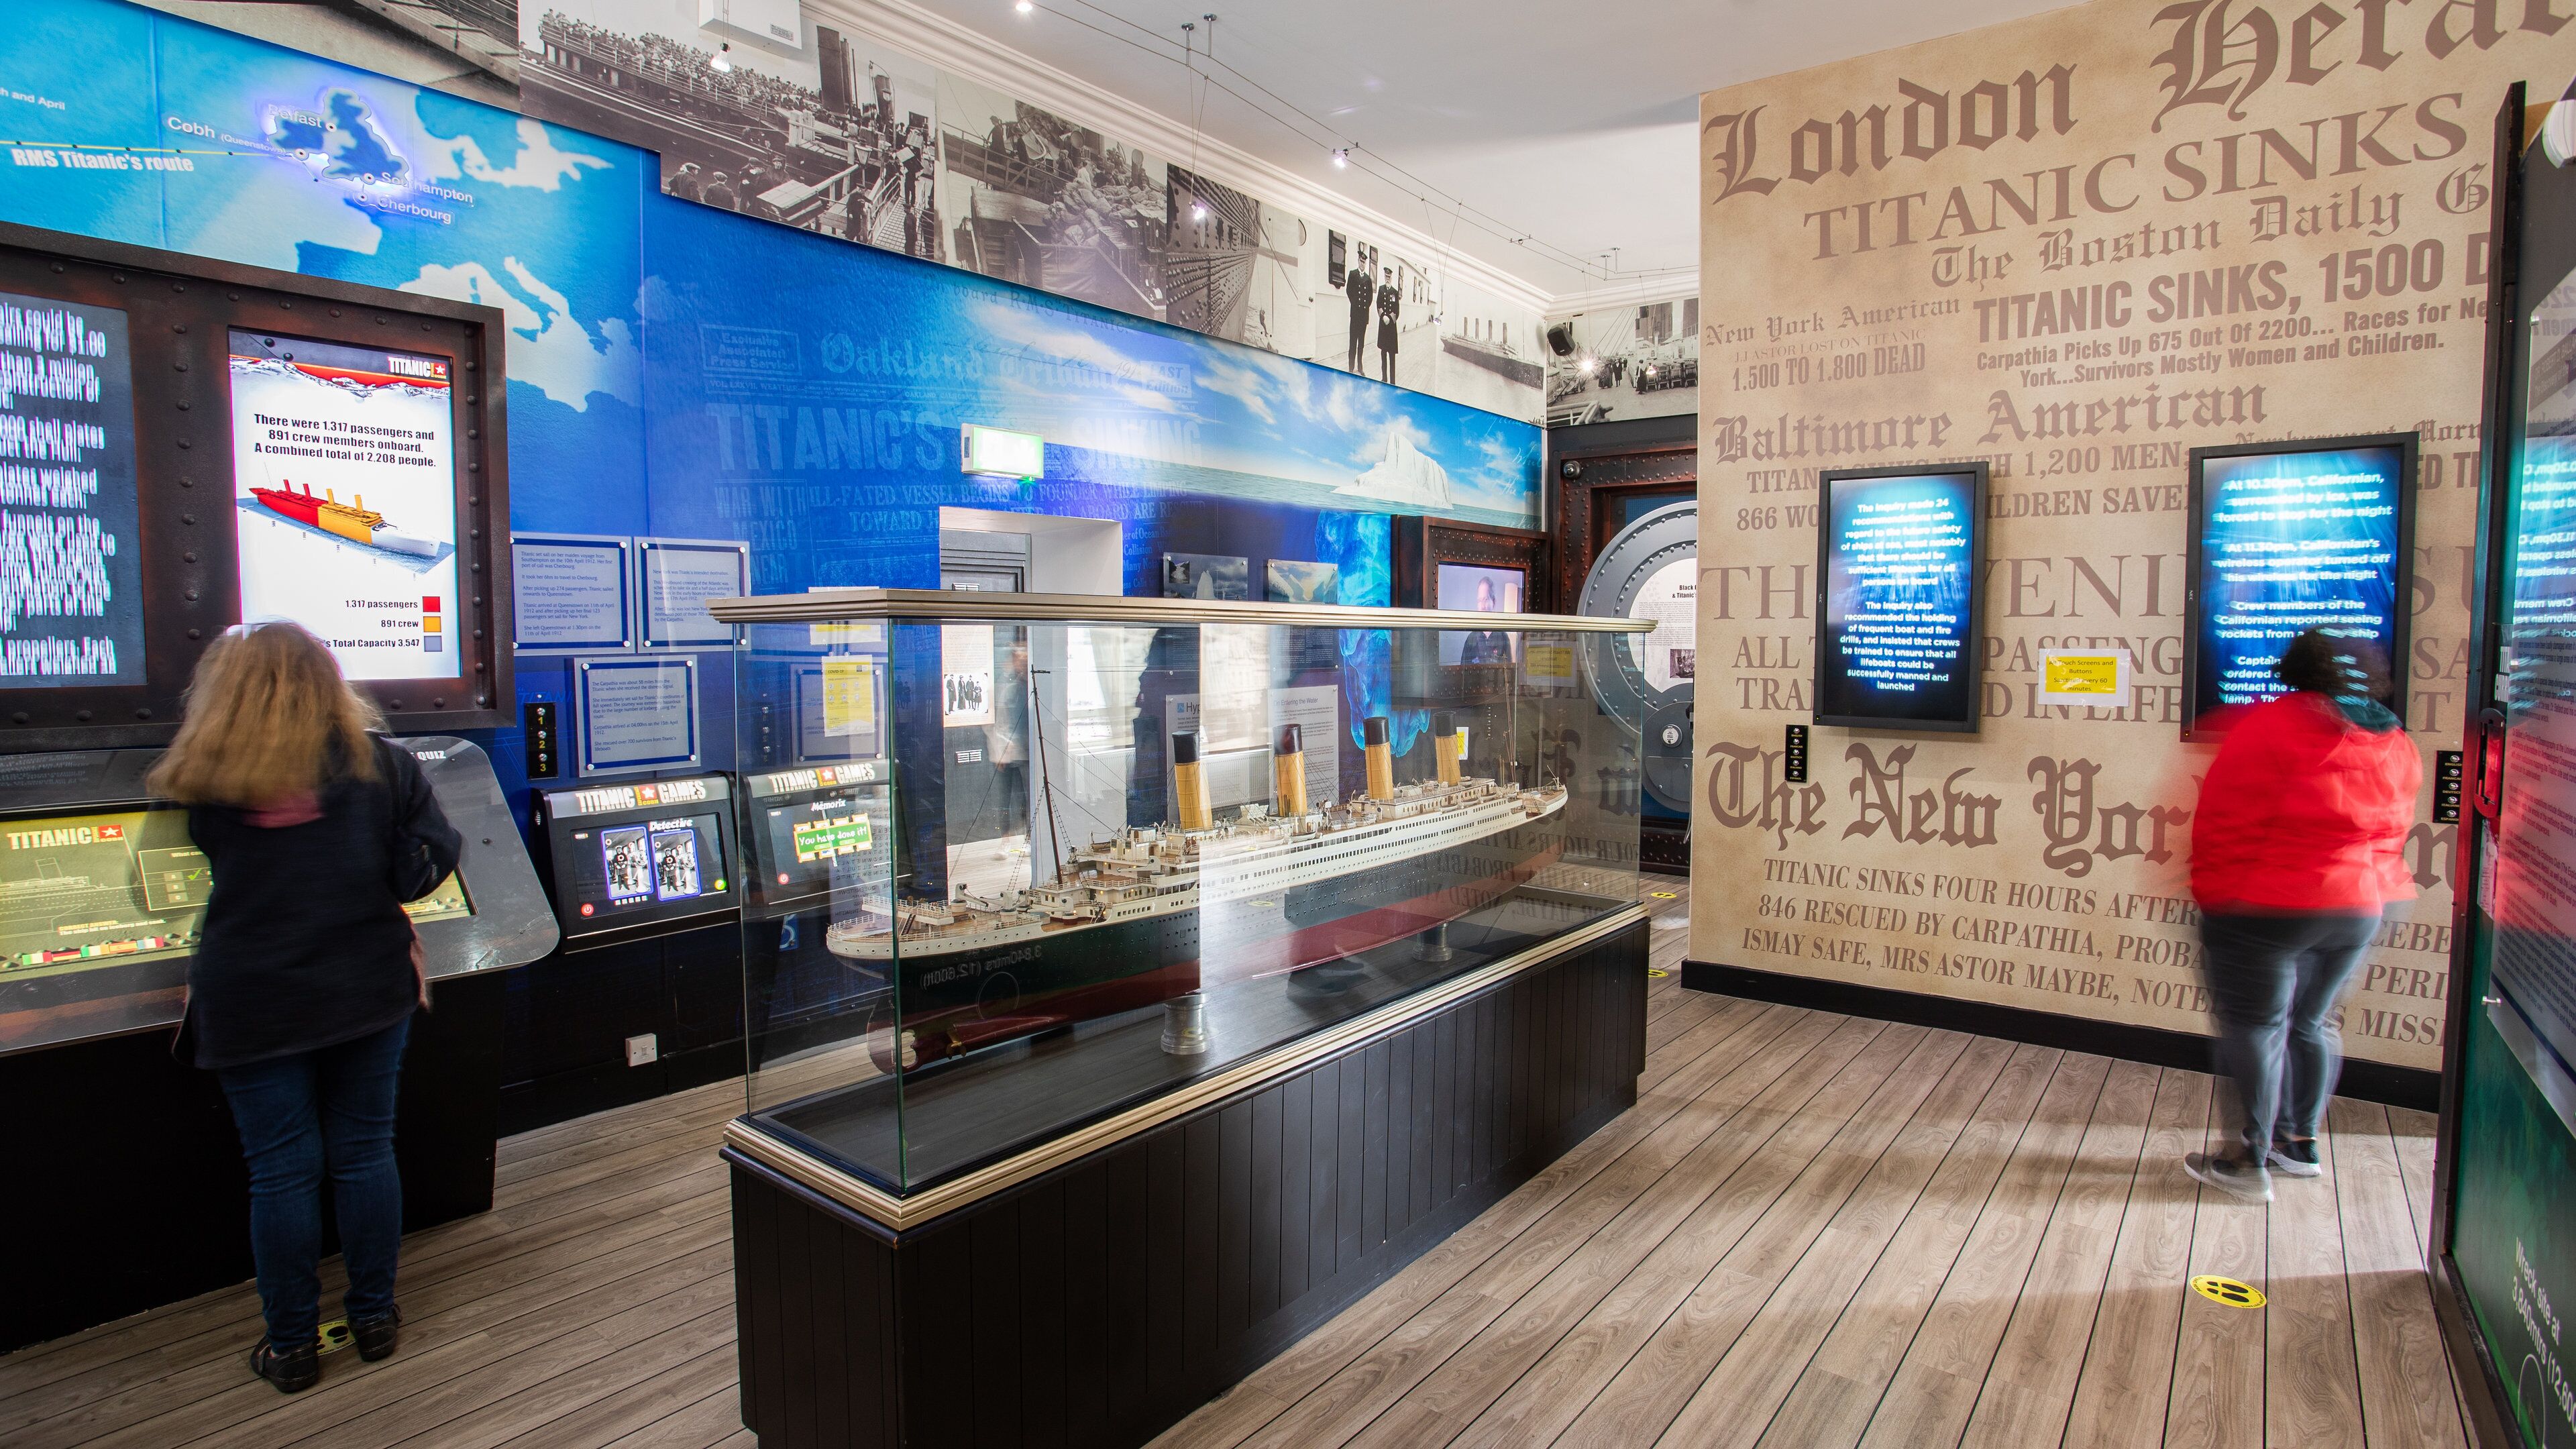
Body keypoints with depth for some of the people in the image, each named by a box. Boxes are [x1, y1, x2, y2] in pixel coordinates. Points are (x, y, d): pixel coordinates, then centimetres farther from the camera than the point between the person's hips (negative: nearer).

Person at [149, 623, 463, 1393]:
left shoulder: (212, 779, -6)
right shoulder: (378, 761, -5)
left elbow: (224, 862, 10)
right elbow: (432, 854, -6)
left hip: (252, 1002, -1)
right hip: (367, 986, 1)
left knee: (281, 1171, 8)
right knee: (365, 1152, 13)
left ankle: (291, 1347, 21)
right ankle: (374, 1317, 24)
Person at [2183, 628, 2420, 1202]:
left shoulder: (2269, 726, -14)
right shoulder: (2396, 746, 8)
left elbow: (2224, 823, -14)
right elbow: (2391, 832, 15)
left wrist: (2212, 890, -5)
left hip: (2267, 907, -7)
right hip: (2358, 908, 7)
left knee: (2255, 1027, 1)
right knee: (2311, 1023, 19)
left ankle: (2252, 1161, 5)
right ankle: (2301, 1142, 29)